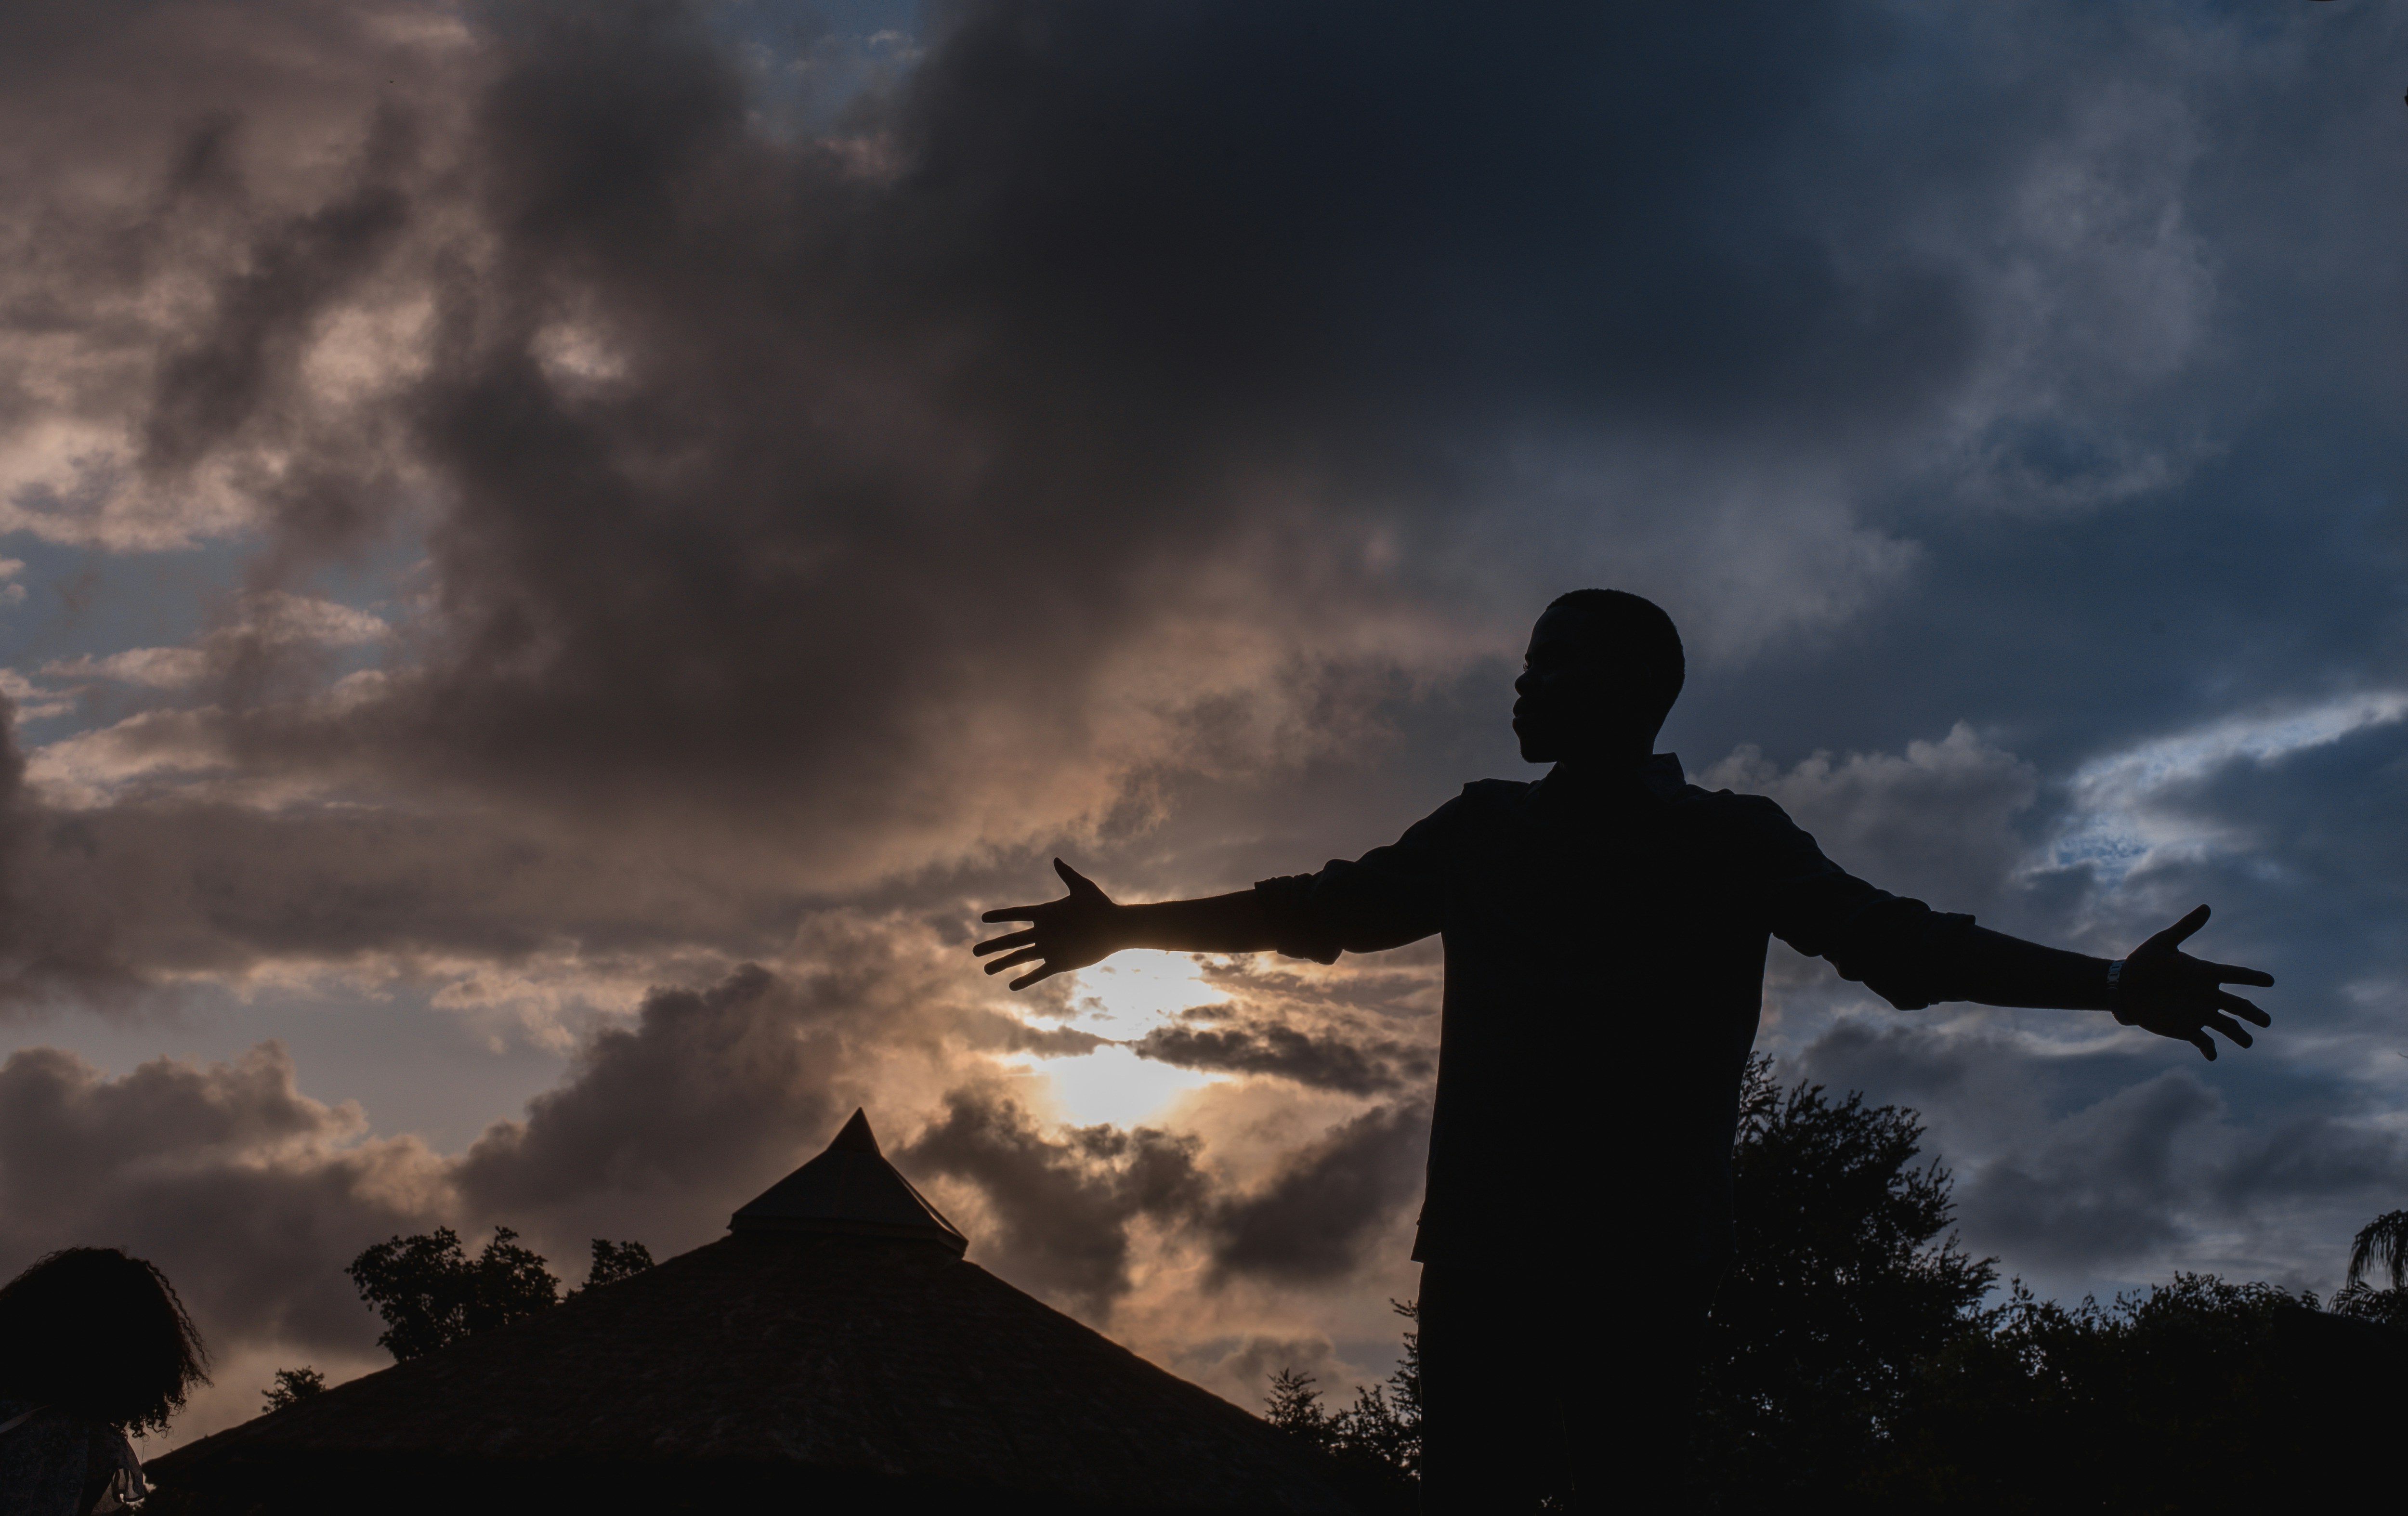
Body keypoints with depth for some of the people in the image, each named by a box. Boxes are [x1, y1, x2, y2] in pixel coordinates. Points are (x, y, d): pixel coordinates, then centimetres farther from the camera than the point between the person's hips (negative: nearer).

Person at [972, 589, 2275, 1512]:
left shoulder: (1733, 841, 11)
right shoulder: (1486, 828, 18)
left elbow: (1895, 941, 5)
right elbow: (1326, 910, 21)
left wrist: (2110, 984, -4)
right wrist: (1129, 928, 19)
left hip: (1645, 1247, -2)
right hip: (1484, 1237, 2)